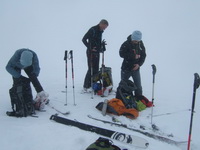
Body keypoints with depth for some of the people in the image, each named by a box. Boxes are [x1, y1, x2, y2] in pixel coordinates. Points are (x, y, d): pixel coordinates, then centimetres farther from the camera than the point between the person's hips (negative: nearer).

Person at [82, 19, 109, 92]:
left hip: (97, 52, 8)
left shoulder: (100, 31, 12)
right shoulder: (92, 30, -14)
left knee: (96, 69, 11)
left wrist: (102, 44, 4)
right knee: (91, 69, -7)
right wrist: (90, 48, -20)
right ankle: (86, 86, 1)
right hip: (91, 53, -8)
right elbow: (84, 39, -17)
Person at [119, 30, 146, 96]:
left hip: (136, 68, 2)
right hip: (126, 68, -2)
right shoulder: (126, 44, -12)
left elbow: (143, 55, 3)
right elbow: (122, 54, -22)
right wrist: (134, 56, -25)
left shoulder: (140, 44, -2)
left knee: (138, 86, 4)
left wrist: (139, 64, -12)